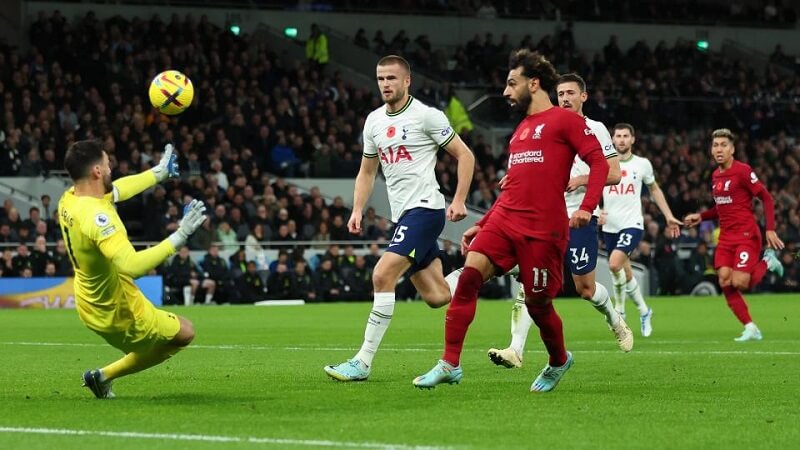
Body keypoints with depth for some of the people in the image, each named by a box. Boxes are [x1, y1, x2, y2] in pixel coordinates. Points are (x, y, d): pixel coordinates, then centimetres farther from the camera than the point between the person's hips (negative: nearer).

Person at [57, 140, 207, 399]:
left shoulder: (68, 200, -7)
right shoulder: (96, 217, -35)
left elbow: (116, 190, 13)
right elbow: (132, 266, -46)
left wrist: (159, 173, 24)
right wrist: (178, 237, -43)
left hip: (90, 305, 9)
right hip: (119, 312, -9)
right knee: (184, 332, 13)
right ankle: (105, 376, 13)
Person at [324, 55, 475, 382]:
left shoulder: (426, 115, -7)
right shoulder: (374, 121, 13)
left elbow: (464, 155, -4)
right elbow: (367, 172, 22)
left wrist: (459, 201, -12)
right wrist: (357, 210, 9)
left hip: (424, 208, -7)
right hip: (401, 216, 8)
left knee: (383, 276, -19)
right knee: (436, 297, 4)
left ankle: (363, 362, -18)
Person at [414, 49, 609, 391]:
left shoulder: (564, 120, -1)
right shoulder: (521, 129, 23)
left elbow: (599, 162, -8)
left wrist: (586, 208, -21)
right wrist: (480, 225, 24)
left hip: (543, 229, -6)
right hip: (504, 221, 6)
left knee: (537, 302, 3)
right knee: (469, 275, -15)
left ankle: (558, 361, 33)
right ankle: (449, 364, -15)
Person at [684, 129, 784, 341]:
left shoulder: (742, 171, -12)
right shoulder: (715, 176, 11)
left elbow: (766, 198, -11)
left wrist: (770, 230, -18)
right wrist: (701, 217, 13)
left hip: (747, 236, -7)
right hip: (726, 237, 7)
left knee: (739, 283, -16)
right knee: (725, 282, -8)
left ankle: (768, 262, 14)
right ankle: (750, 329, 1)